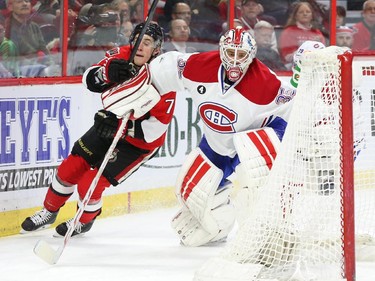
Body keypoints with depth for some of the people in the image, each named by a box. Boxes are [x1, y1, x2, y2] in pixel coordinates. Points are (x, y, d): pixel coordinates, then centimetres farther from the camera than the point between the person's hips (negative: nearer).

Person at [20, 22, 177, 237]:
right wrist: (108, 72, -38)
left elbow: (157, 128, -28)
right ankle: (49, 212, 27)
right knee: (70, 168, 3)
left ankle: (85, 221, 20)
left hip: (141, 141, -5)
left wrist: (123, 126, -39)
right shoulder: (121, 56, -14)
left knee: (91, 183, -11)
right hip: (110, 124, 5)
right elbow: (90, 79, -16)